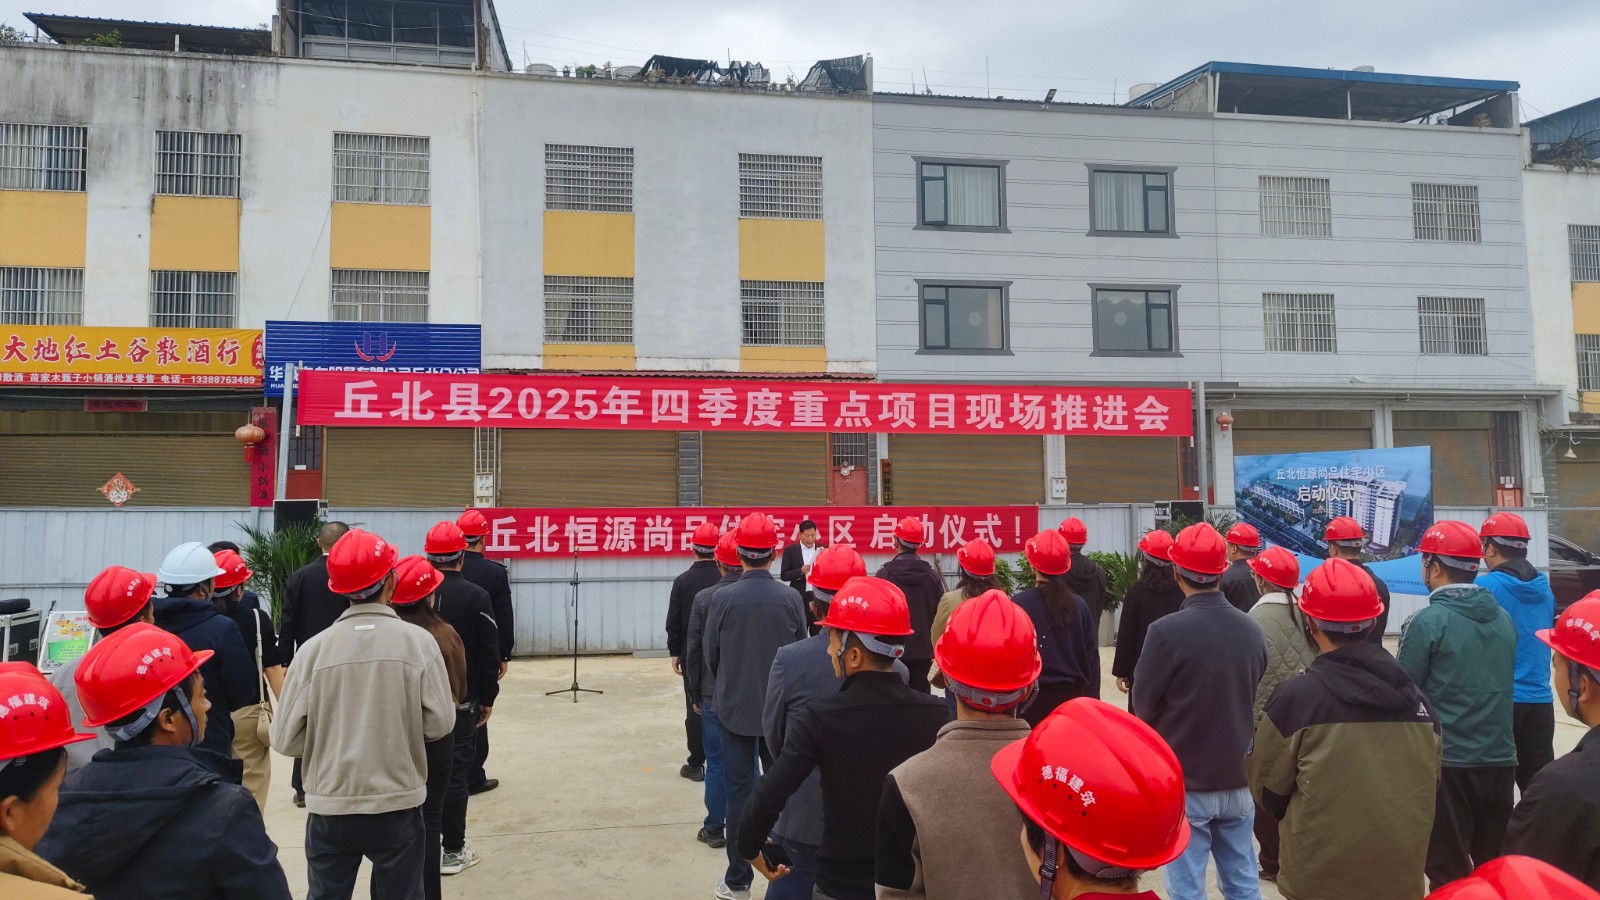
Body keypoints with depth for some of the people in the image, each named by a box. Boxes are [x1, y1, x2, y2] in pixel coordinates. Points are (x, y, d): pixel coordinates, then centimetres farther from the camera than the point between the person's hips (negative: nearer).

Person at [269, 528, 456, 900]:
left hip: (330, 807, 1)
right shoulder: (418, 641, -11)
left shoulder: (314, 648, -8)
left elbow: (287, 738, -5)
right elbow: (440, 723, -10)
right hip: (398, 805, -1)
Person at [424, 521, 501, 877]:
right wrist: (487, 698, 3)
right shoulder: (476, 597, -11)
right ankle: (453, 851, 8)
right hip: (461, 700, -3)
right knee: (456, 773, 3)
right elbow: (490, 655, -9)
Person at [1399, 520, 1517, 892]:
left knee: (1450, 873, 5)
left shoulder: (1429, 620, -14)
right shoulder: (1503, 618, 5)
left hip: (1447, 762, -6)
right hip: (1500, 758, 6)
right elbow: (1500, 684, 16)